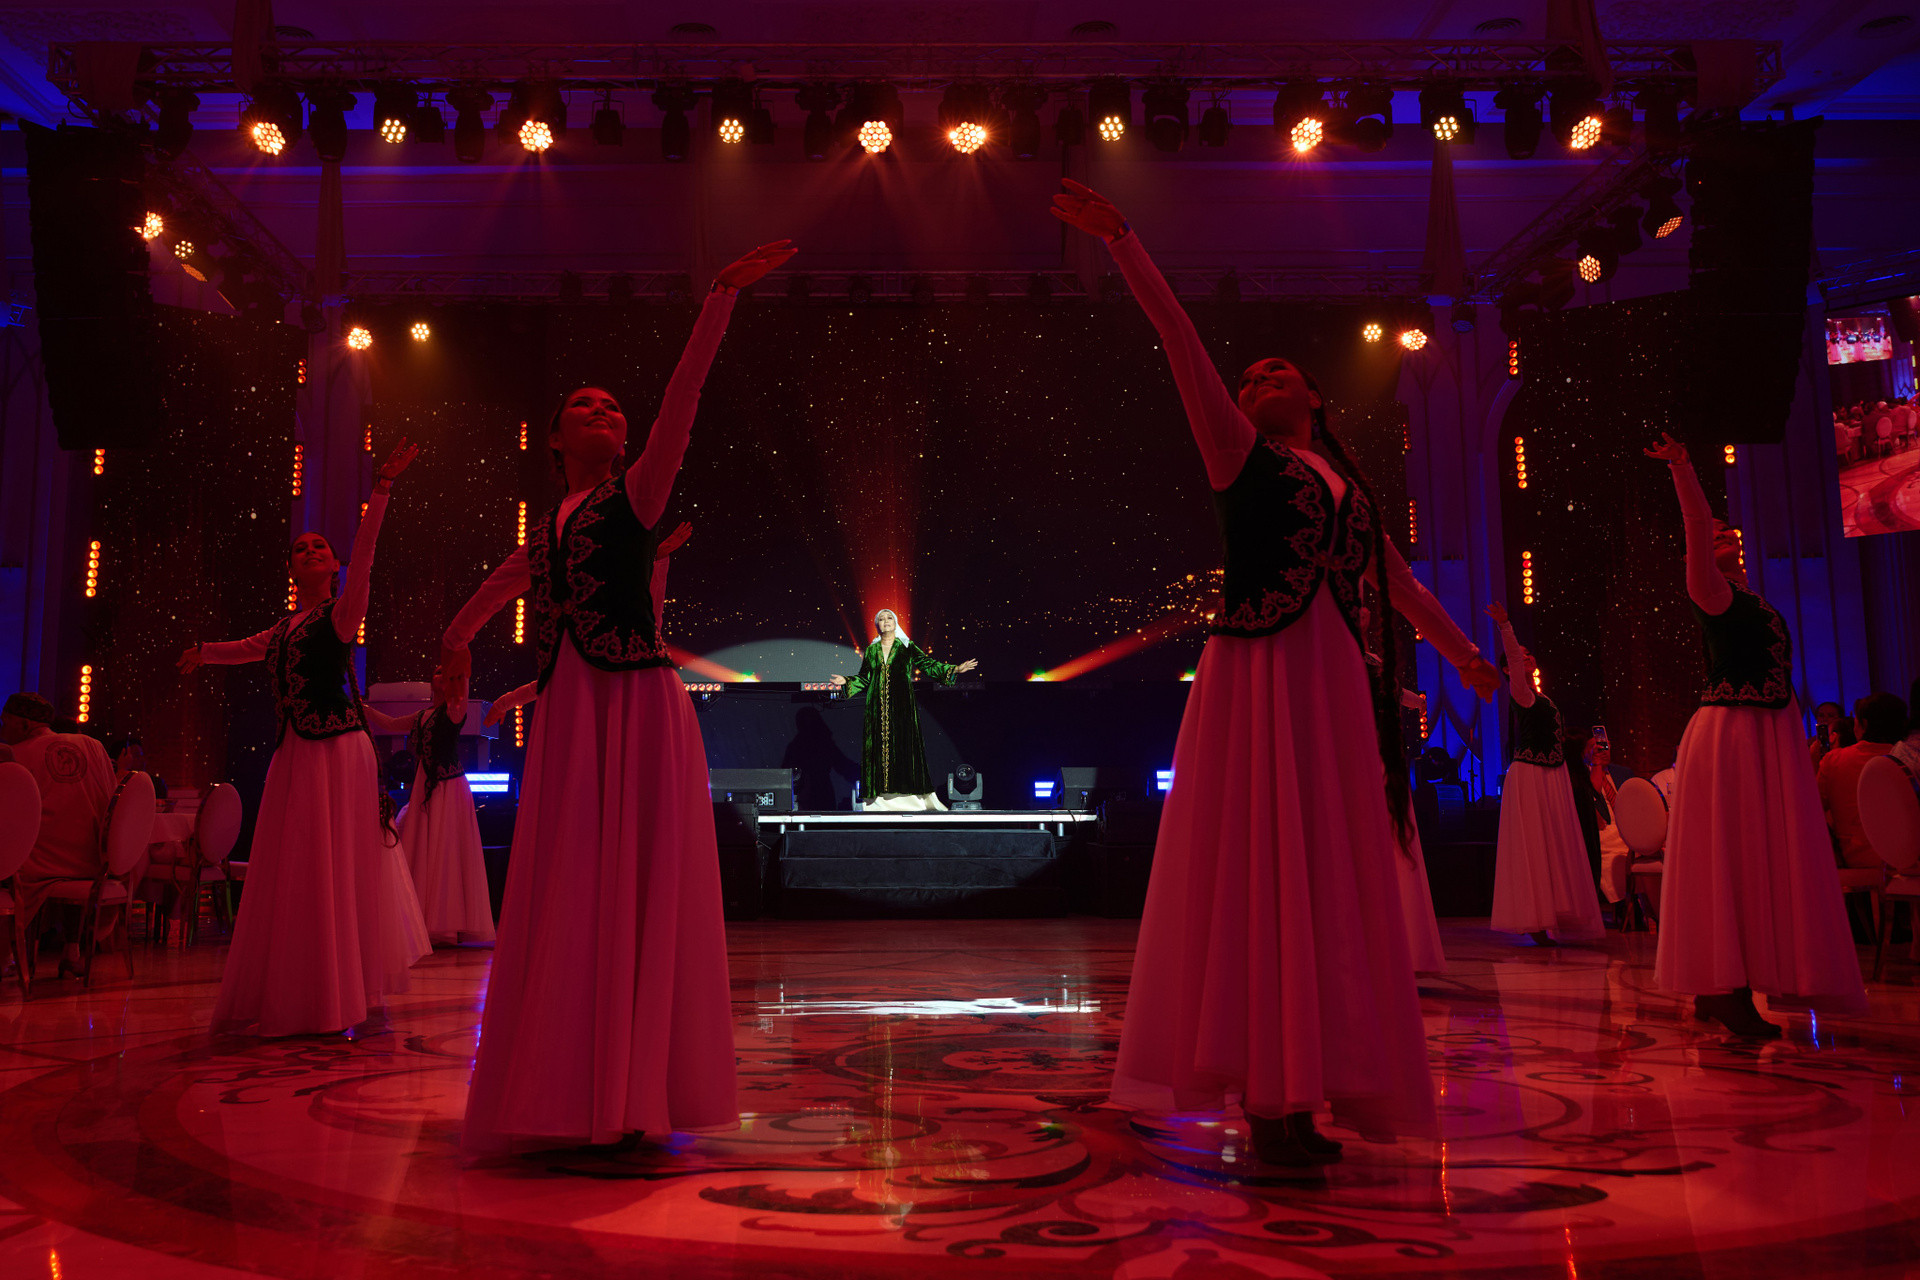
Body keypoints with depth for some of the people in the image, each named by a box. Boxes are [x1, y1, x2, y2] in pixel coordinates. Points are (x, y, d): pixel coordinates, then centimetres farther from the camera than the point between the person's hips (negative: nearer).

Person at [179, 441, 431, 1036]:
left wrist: (381, 489, -28)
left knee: (336, 867, -4)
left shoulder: (339, 614, -3)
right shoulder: (285, 626, 15)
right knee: (288, 870, 10)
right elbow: (251, 648, 36)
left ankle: (337, 994, 5)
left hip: (340, 749, -7)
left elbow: (363, 555, -18)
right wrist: (204, 651, 52)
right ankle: (290, 995, 21)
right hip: (296, 751, 7)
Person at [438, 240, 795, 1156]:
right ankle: (568, 1096, 17)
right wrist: (458, 636, 52)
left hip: (639, 710, -5)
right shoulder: (550, 526, 17)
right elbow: (506, 580, 37)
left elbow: (682, 400, -10)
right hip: (568, 714, 6)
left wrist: (722, 297, -19)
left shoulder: (633, 499, 3)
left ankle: (631, 1097, 5)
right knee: (564, 898, 6)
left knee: (636, 892, -3)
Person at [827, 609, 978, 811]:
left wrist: (956, 670, -8)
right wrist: (846, 682, 2)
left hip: (902, 705, -2)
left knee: (905, 745, -7)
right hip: (878, 707, 2)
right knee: (879, 747, -2)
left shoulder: (908, 647, 7)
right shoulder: (871, 650, 13)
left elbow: (929, 665, 1)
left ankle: (909, 796, -4)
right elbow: (863, 679, 16)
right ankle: (880, 799, 0)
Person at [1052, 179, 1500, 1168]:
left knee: (1329, 882, 5)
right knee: (1259, 875, -7)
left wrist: (1464, 658, 34)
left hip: (1336, 688, 6)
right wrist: (1123, 244, -10)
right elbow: (1181, 342, -3)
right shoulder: (1240, 453, 7)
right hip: (1256, 679, -6)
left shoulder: (1347, 485, 23)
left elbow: (1401, 587, 30)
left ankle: (1303, 1089, 12)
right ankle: (1268, 1097, -2)